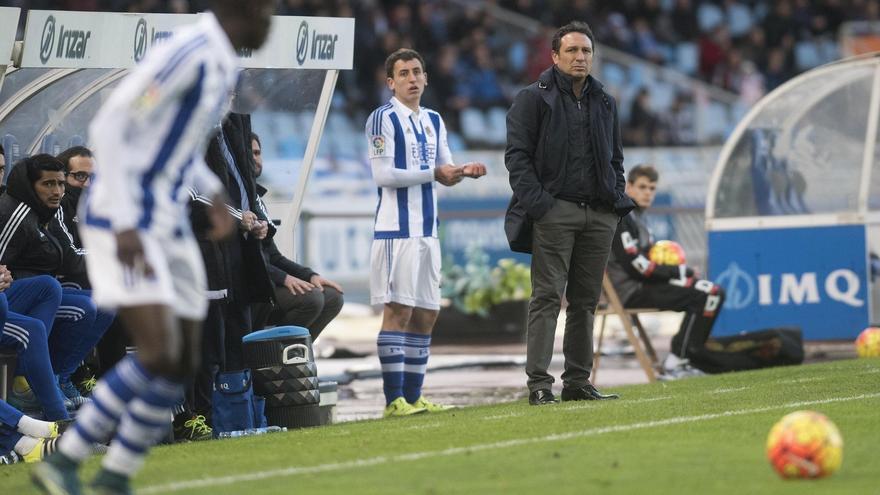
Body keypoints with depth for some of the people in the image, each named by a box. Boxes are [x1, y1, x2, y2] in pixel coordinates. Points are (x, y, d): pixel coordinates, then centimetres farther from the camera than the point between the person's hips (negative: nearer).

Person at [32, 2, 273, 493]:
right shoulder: (186, 53, -20)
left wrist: (214, 193, 13)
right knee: (159, 355, -19)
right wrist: (125, 226, -26)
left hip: (165, 225, 10)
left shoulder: (220, 60, 11)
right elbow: (107, 127, -23)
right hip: (123, 223, -10)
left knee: (184, 361, 5)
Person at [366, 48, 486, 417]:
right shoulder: (383, 119, -7)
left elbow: (444, 170, 21)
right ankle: (394, 400, -11)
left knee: (426, 315, 8)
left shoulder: (434, 121, 18)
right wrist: (433, 173, -15)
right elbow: (383, 174, -15)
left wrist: (465, 171, 0)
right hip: (396, 229, -8)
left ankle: (412, 397, 14)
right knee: (398, 310, -11)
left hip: (427, 230, 8)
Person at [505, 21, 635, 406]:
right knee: (547, 297, -9)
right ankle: (539, 384, -11)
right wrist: (536, 201, -15)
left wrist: (618, 198, 11)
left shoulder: (604, 103, 18)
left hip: (599, 215, 6)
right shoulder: (533, 99, 0)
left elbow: (615, 158, 26)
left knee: (586, 301, 7)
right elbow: (517, 154, -4)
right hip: (554, 212, -6)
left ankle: (578, 381, 12)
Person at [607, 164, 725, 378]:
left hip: (643, 285, 10)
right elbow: (638, 267, -18)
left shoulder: (637, 217, 20)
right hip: (631, 291, -10)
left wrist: (681, 270, 2)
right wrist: (681, 271, -11)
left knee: (714, 293, 6)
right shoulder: (620, 217, -12)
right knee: (704, 295, -20)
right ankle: (675, 363, -19)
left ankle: (685, 358, 0)